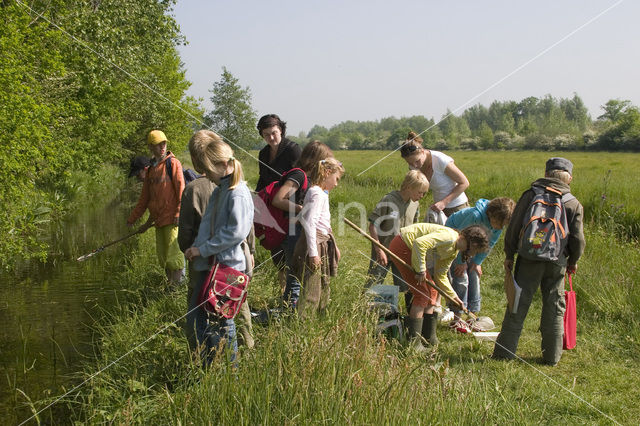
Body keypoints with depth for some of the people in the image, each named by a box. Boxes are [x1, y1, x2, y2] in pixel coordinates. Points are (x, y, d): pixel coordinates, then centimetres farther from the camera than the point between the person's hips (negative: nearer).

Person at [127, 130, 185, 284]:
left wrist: (179, 213, -18)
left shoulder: (173, 163, -3)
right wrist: (132, 218, 22)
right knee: (162, 256, 8)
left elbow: (181, 189, -9)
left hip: (171, 219, -7)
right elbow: (145, 197, 23)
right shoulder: (151, 169, 17)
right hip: (159, 219, 7)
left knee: (173, 255, -9)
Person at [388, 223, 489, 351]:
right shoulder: (449, 237, -22)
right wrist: (421, 270, -23)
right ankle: (413, 343, -5)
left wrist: (453, 296, 16)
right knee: (422, 294, -9)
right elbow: (419, 243, -32)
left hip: (410, 249, 11)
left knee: (431, 291, 14)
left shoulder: (453, 252, 10)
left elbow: (440, 276, 17)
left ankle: (429, 338, 23)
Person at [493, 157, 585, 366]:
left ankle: (504, 352, 5)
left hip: (529, 258, 0)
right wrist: (573, 261, 17)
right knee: (554, 309, 11)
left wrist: (509, 254, 6)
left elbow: (514, 227, -2)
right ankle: (551, 356, 17)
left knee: (518, 306, 3)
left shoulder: (530, 195, 1)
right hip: (557, 262, 1)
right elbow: (578, 239, 1)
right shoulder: (574, 204, 2)